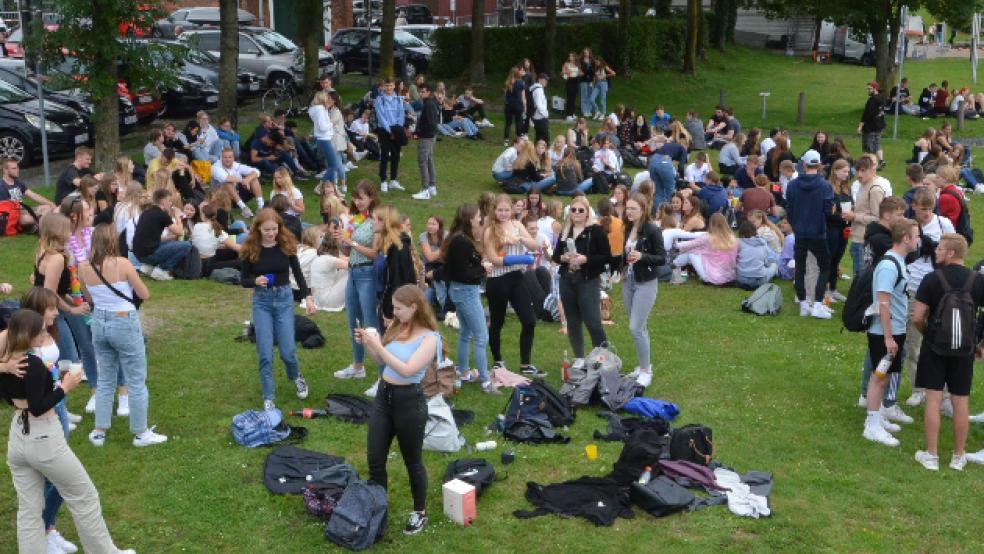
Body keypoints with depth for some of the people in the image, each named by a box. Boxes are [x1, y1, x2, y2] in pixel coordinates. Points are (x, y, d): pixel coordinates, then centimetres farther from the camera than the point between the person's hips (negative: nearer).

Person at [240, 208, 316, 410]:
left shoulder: (287, 244, -5)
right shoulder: (250, 249, -7)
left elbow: (297, 273, 3)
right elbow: (244, 280, 1)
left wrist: (308, 297, -6)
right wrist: (255, 281, -22)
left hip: (284, 298, 0)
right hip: (261, 301, 0)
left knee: (287, 350, -1)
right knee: (265, 353, -3)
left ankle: (296, 377, 32)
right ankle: (268, 397, 9)